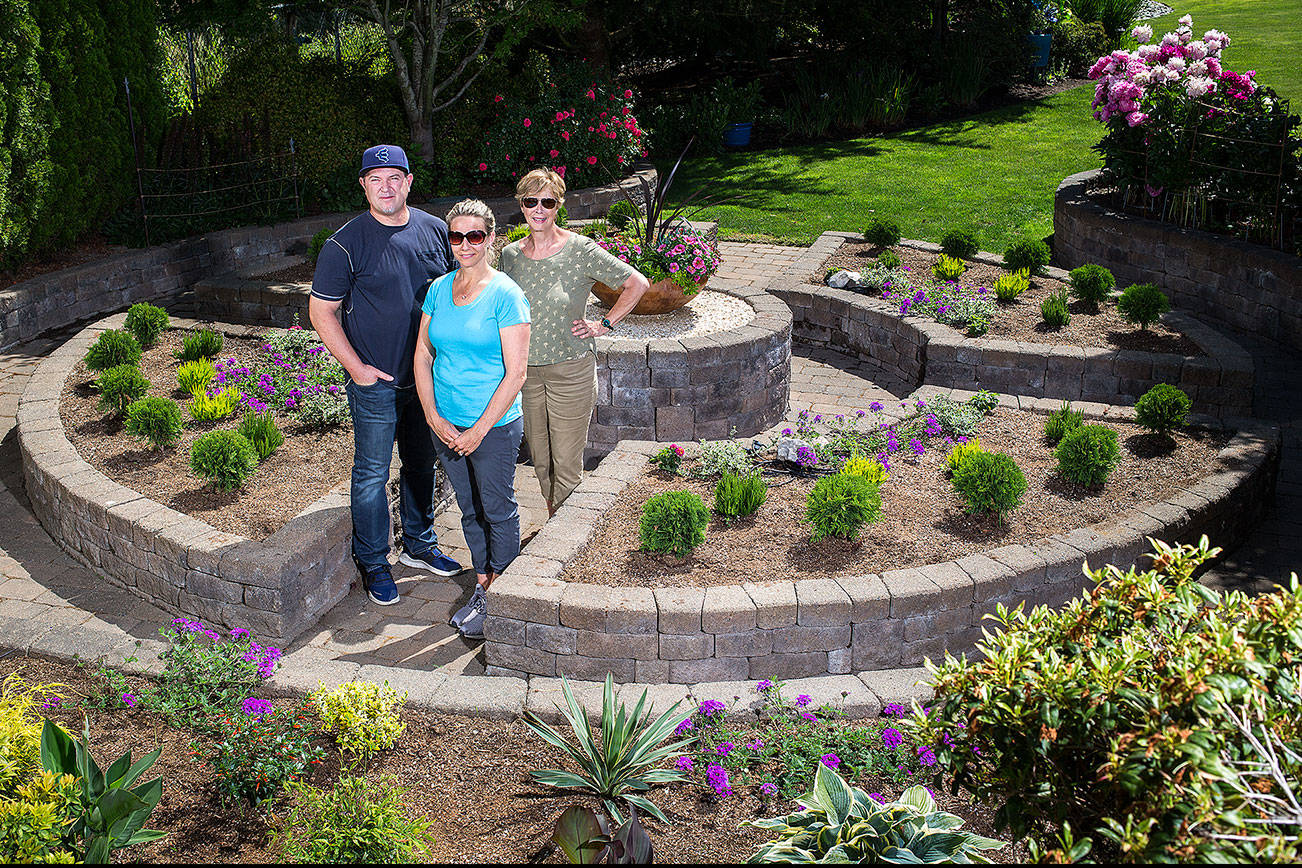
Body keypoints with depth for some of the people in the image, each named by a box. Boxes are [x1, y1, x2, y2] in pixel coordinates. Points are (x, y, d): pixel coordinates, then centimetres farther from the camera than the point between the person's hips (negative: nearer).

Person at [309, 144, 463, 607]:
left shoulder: (435, 230, 2)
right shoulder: (345, 244, -12)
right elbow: (321, 311, -8)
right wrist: (356, 368, -13)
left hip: (429, 377, 5)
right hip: (376, 383, -5)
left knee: (423, 464, 18)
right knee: (372, 473, 4)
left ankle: (418, 544, 36)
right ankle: (372, 561, 19)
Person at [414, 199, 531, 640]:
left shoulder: (505, 295, -13)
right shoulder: (438, 289, 4)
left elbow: (515, 374, -15)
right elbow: (423, 355, 7)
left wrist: (479, 430, -16)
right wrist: (434, 418, -4)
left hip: (494, 426, -5)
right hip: (446, 425, 5)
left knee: (499, 513, 8)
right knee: (469, 510, 18)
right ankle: (481, 588, 33)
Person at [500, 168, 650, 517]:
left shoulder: (580, 250, -11)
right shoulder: (510, 254, 2)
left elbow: (637, 284, -6)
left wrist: (603, 325, -7)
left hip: (571, 370, -4)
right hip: (525, 369, 4)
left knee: (566, 465, 0)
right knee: (540, 460, 13)